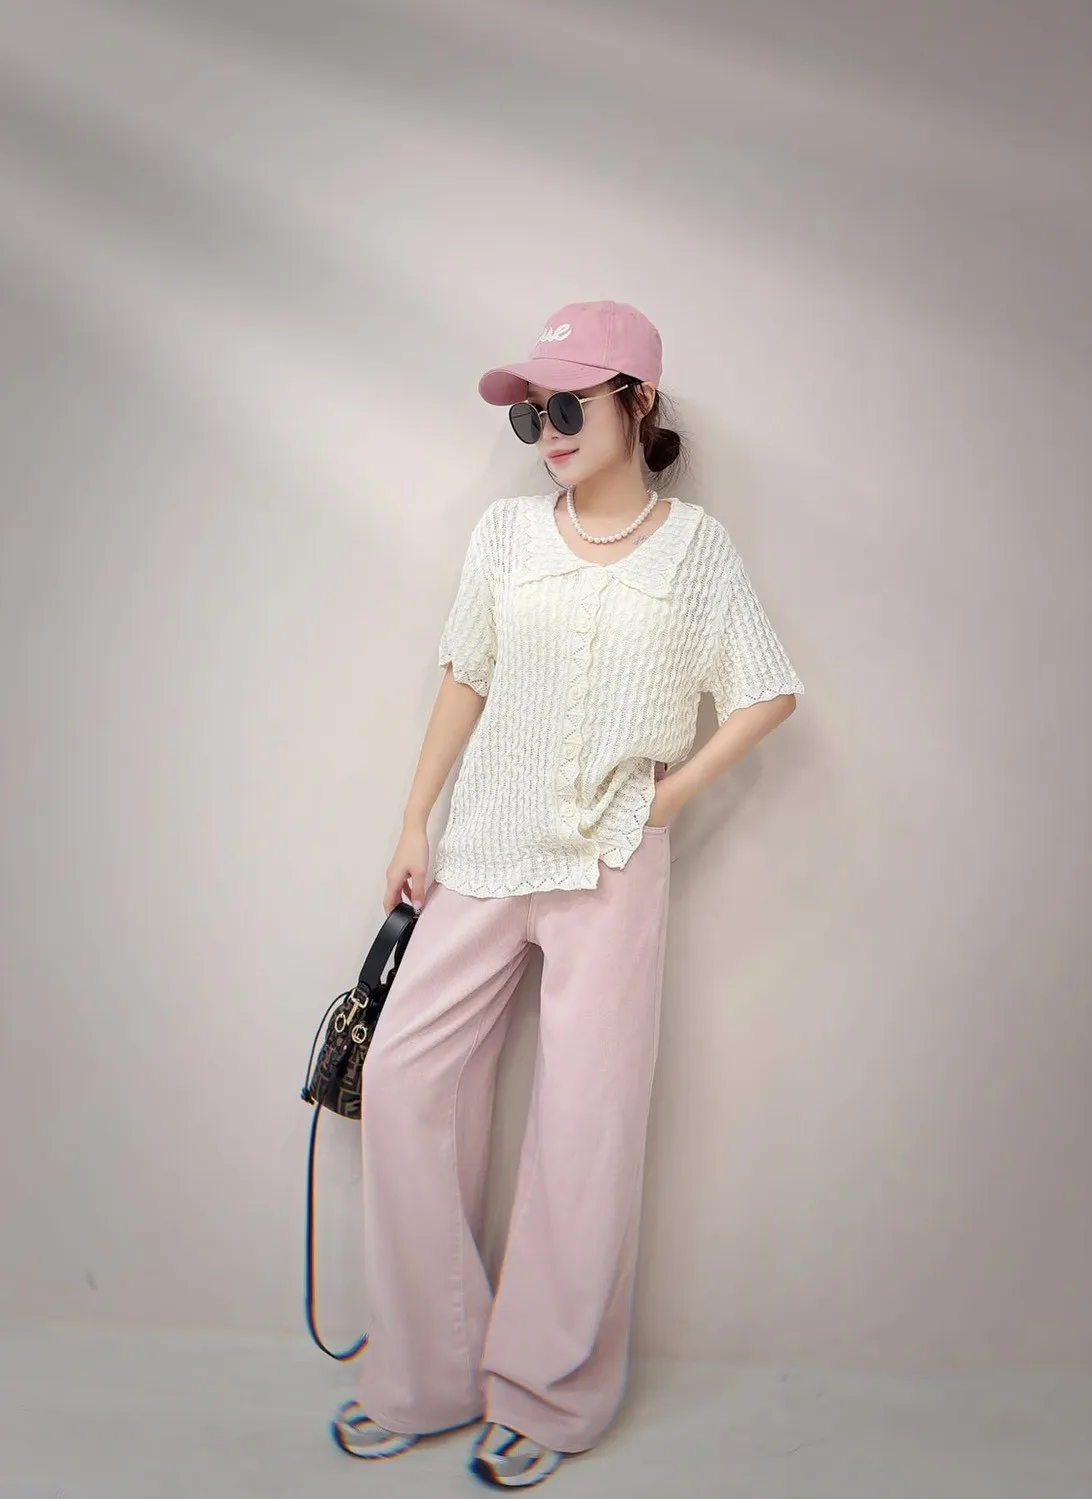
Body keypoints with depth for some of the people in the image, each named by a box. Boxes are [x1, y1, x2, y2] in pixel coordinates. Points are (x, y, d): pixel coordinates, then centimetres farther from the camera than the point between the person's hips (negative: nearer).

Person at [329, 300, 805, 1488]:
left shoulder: (695, 546, 1)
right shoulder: (505, 533, 7)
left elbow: (768, 693, 4)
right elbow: (465, 680, 11)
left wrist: (674, 791, -3)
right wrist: (415, 826, 10)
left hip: (611, 865, -3)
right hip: (485, 853, 3)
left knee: (586, 1118, 0)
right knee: (404, 1078, 1)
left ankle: (548, 1399, 19)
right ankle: (428, 1373, 18)